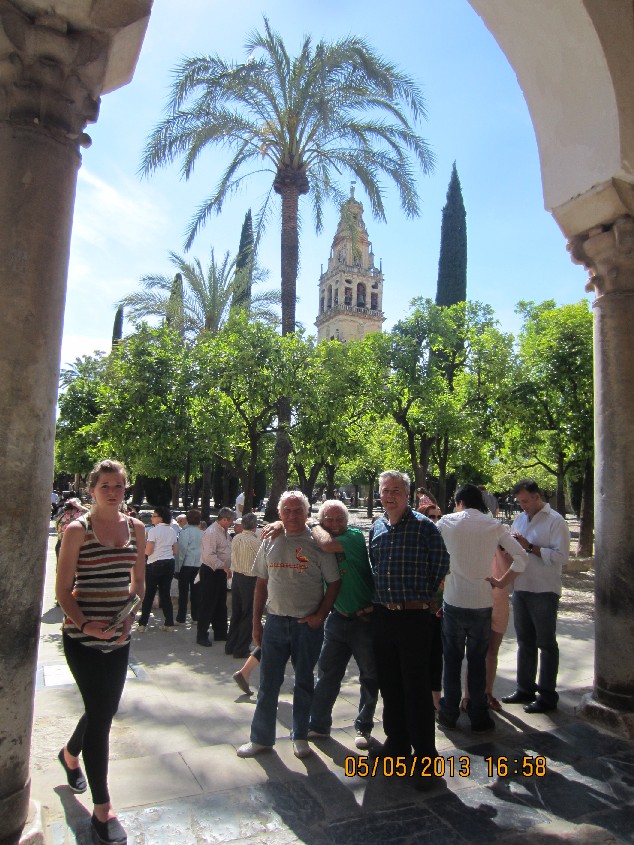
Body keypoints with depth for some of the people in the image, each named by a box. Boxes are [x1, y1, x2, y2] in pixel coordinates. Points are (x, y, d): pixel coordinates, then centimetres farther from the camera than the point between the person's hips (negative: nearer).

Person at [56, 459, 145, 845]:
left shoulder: (136, 528, 3)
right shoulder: (78, 530, -10)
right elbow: (63, 589, -8)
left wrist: (129, 619, -3)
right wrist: (84, 624, -22)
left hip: (118, 638, 5)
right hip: (83, 637, -5)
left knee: (105, 711, 16)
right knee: (101, 714, -3)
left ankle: (70, 754, 49)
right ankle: (102, 809, 15)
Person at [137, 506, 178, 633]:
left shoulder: (153, 530, -12)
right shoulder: (172, 531, 7)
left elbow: (148, 551, -13)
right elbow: (175, 551, 11)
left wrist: (142, 547, 6)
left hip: (155, 564, -5)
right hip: (170, 563, 6)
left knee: (149, 594, 4)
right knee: (165, 593, 11)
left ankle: (143, 624, 8)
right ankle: (169, 623, 11)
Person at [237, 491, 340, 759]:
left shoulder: (317, 544, -7)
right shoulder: (270, 542, 4)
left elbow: (334, 583, -4)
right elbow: (261, 583, 9)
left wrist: (320, 615, -12)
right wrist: (256, 622, 7)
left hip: (308, 624, -2)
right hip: (275, 622, 3)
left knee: (304, 682, 12)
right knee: (268, 683, 10)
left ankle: (300, 737, 29)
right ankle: (261, 738, 25)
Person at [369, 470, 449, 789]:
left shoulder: (423, 526, -8)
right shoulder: (375, 529, 9)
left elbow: (441, 563, -3)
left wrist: (426, 595, 0)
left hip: (414, 616, -5)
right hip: (382, 616, 6)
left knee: (417, 689, 1)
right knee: (389, 686, 16)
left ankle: (425, 755, 15)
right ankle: (396, 742, 32)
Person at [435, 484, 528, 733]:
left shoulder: (446, 522, -4)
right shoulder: (494, 525, -1)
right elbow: (521, 558, -2)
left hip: (453, 602, -1)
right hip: (482, 603, 1)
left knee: (452, 659, 13)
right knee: (478, 661, 12)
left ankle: (449, 713, 23)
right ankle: (479, 718, 20)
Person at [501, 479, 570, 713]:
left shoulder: (555, 521, -11)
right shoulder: (519, 519, 10)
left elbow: (561, 556, -19)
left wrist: (530, 547, -22)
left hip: (544, 591, -7)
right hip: (521, 588, 7)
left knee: (546, 644, 6)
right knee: (525, 642, 16)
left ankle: (547, 695, 17)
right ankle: (525, 689, 29)